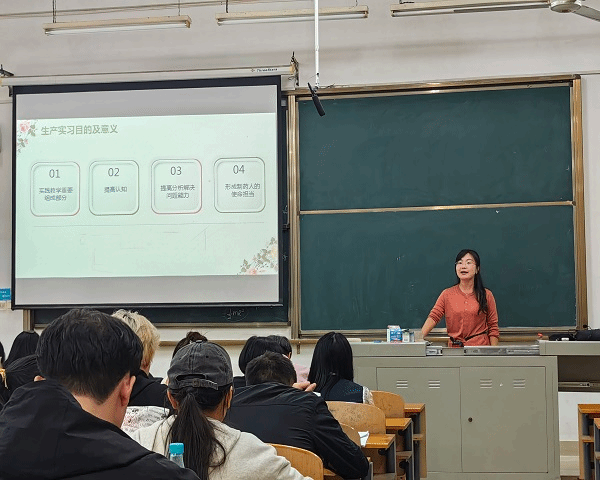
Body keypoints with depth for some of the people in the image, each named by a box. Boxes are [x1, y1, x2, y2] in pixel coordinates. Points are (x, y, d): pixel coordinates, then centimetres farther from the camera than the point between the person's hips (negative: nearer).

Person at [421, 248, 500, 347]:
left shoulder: (486, 295, 7)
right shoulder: (447, 295, 8)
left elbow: (493, 328, 7)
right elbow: (433, 317, -1)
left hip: (481, 349, 0)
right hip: (454, 349, 0)